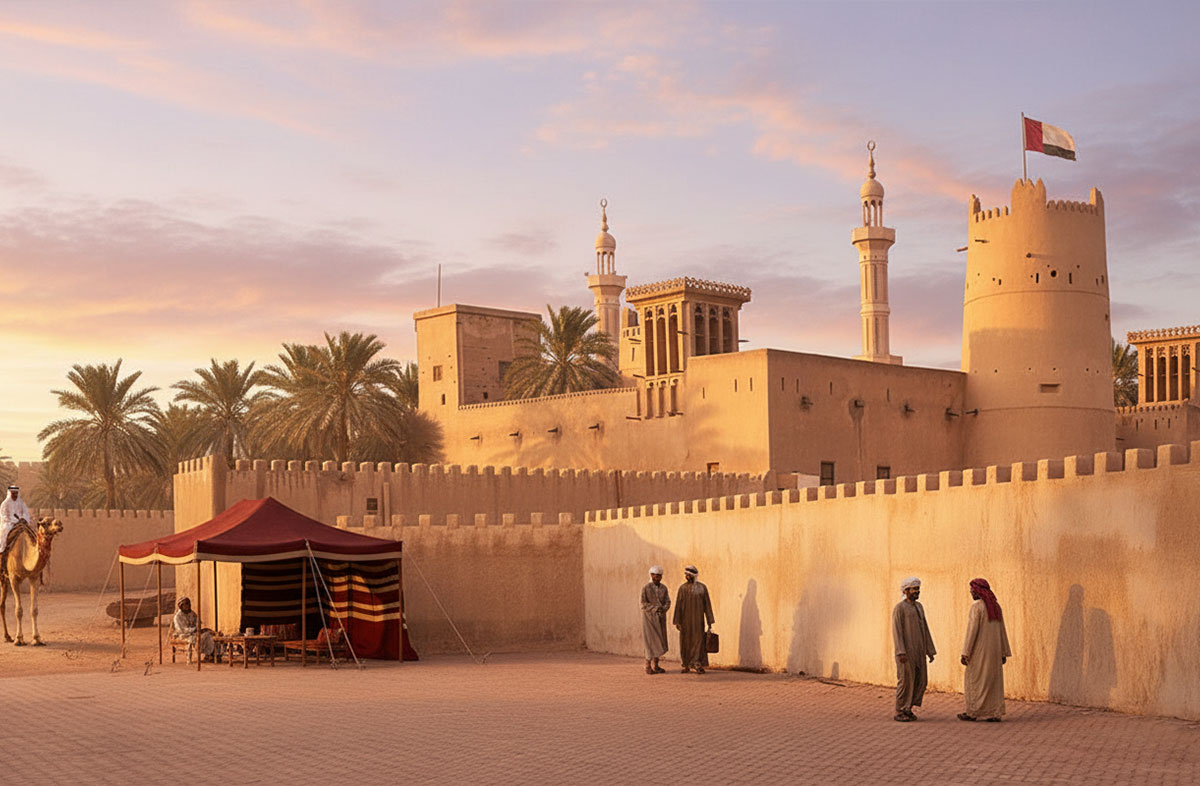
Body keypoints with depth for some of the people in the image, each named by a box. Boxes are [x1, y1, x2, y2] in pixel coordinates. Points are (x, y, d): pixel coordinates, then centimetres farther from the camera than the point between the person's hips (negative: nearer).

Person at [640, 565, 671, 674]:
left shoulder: (663, 588, 7)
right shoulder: (646, 588, -9)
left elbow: (667, 602, 1)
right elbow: (643, 604, -13)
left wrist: (663, 609, -21)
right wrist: (655, 609, -24)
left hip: (660, 618, 5)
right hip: (649, 618, -5)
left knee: (659, 641, 6)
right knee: (650, 642, -7)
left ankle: (654, 665, 14)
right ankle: (649, 666, 0)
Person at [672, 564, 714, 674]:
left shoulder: (702, 587, 0)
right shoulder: (682, 588, 2)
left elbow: (707, 605, 1)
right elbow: (678, 605, 1)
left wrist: (710, 621, -2)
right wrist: (677, 621, -5)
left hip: (698, 619, -1)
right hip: (685, 620, 1)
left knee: (698, 640, -9)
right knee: (685, 642, 3)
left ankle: (698, 665, -10)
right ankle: (686, 665, 13)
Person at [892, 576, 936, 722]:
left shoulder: (919, 607, 15)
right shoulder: (899, 608, -9)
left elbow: (925, 630, 17)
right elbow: (896, 631, -15)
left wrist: (930, 651, 13)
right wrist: (901, 652, -23)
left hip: (918, 651, 7)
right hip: (905, 652, -7)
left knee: (920, 681, 4)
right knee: (905, 681, -6)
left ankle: (907, 709, 17)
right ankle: (899, 713, 5)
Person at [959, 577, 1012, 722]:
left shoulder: (976, 606, -14)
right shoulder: (996, 606, 9)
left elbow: (972, 630, -17)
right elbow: (1002, 630, 10)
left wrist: (965, 653, -14)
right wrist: (1004, 653, 14)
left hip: (979, 650, -7)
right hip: (994, 650, 7)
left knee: (975, 681, 3)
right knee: (994, 681, 8)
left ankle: (972, 713, 7)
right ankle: (995, 714, 5)